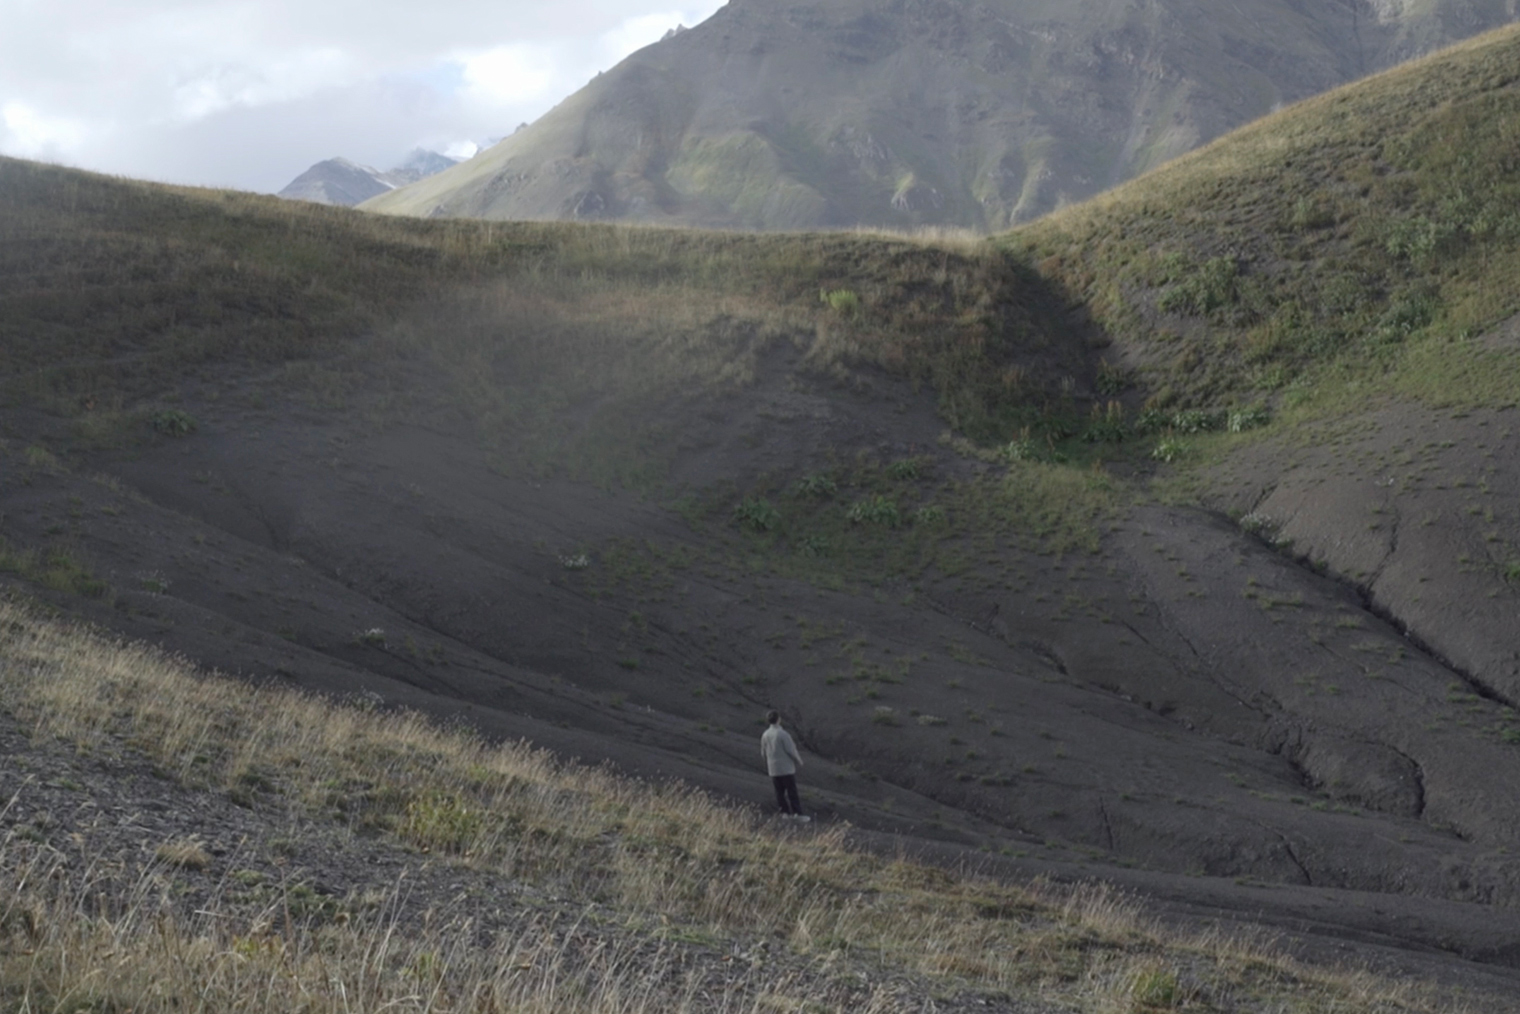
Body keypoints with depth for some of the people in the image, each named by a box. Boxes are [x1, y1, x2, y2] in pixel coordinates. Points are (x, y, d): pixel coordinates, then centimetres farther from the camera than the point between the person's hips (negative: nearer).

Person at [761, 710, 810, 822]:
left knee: (779, 792, 11)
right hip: (786, 768, -5)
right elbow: (791, 750, -15)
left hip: (773, 769, 5)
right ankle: (798, 813, 0)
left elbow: (763, 752, 9)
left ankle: (785, 812, 13)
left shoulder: (765, 735, 0)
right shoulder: (783, 734, -19)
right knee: (792, 791, 0)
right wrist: (799, 761, 1)